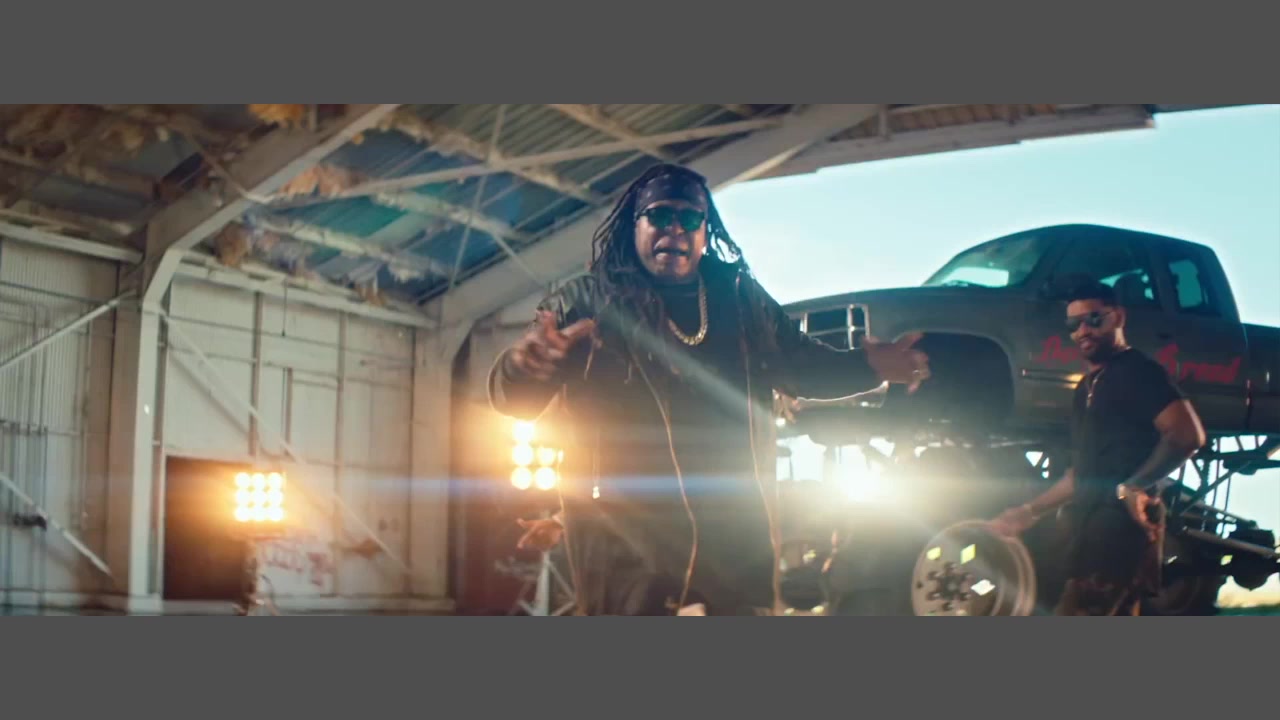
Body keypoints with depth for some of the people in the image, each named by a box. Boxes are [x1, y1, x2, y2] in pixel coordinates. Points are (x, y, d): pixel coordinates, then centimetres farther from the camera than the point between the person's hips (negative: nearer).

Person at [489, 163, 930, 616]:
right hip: (624, 543, -4)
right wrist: (526, 366, -33)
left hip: (736, 537, 5)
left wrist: (869, 367, 5)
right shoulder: (588, 302, -1)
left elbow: (804, 365, 23)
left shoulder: (743, 300, 12)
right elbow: (512, 399, -8)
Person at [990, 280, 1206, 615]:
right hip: (1094, 522, 10)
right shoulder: (1088, 386, 22)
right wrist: (1030, 511, 24)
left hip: (1122, 522, -10)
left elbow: (1187, 434, -20)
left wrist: (1133, 488, -22)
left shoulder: (1137, 371, -7)